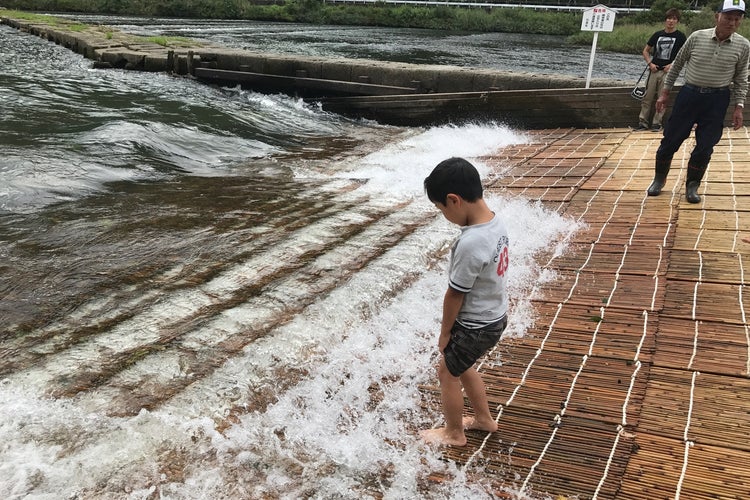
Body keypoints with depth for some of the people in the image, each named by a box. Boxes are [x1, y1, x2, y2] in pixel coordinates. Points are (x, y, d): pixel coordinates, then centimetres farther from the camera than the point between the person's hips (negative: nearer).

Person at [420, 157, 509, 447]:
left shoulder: (470, 243, -34)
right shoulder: (496, 222, -6)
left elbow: (454, 295, -22)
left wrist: (444, 331, -6)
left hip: (476, 326, -8)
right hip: (496, 317, 8)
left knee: (447, 372, 14)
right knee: (461, 366, 27)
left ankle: (454, 433, 34)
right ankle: (484, 419, 44)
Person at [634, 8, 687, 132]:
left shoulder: (680, 36, 0)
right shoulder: (657, 35, 10)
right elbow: (646, 50, 16)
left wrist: (672, 65, -13)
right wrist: (650, 63, 1)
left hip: (668, 71, -3)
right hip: (654, 70, 3)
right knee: (647, 97, 2)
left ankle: (657, 123, 6)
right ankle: (643, 122, 7)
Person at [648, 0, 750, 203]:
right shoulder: (697, 37, -5)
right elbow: (677, 64, 6)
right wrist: (665, 92, 6)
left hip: (717, 101, 1)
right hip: (689, 94, 0)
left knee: (705, 146, 2)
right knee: (671, 140, 4)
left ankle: (692, 186, 19)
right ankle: (659, 179, 24)